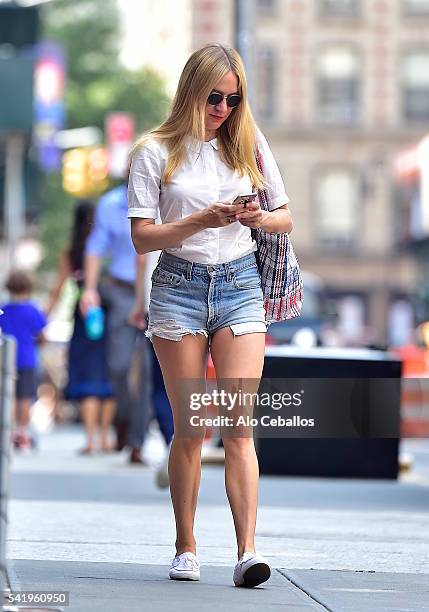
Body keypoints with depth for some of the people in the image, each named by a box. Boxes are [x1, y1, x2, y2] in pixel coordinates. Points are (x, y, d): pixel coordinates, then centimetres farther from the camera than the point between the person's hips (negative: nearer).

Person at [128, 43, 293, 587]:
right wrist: (202, 221, -18)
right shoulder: (155, 152, 1)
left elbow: (286, 220, 13)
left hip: (240, 285, 1)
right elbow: (143, 237, -4)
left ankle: (247, 552, -16)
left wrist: (260, 218, -9)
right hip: (179, 287, -1)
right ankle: (185, 548, 12)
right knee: (189, 428, 1)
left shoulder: (249, 144, 9)